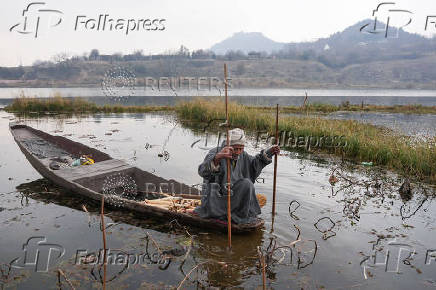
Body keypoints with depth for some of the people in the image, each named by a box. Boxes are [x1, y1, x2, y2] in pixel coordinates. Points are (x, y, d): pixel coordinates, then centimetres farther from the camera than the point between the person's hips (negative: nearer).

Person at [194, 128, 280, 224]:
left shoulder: (242, 155, 0)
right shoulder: (215, 153, -19)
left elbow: (254, 162, 20)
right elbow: (203, 171, -37)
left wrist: (269, 152, 3)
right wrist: (217, 157, -57)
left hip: (230, 195, 6)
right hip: (214, 198, -6)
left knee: (247, 183, -11)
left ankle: (241, 215, 0)